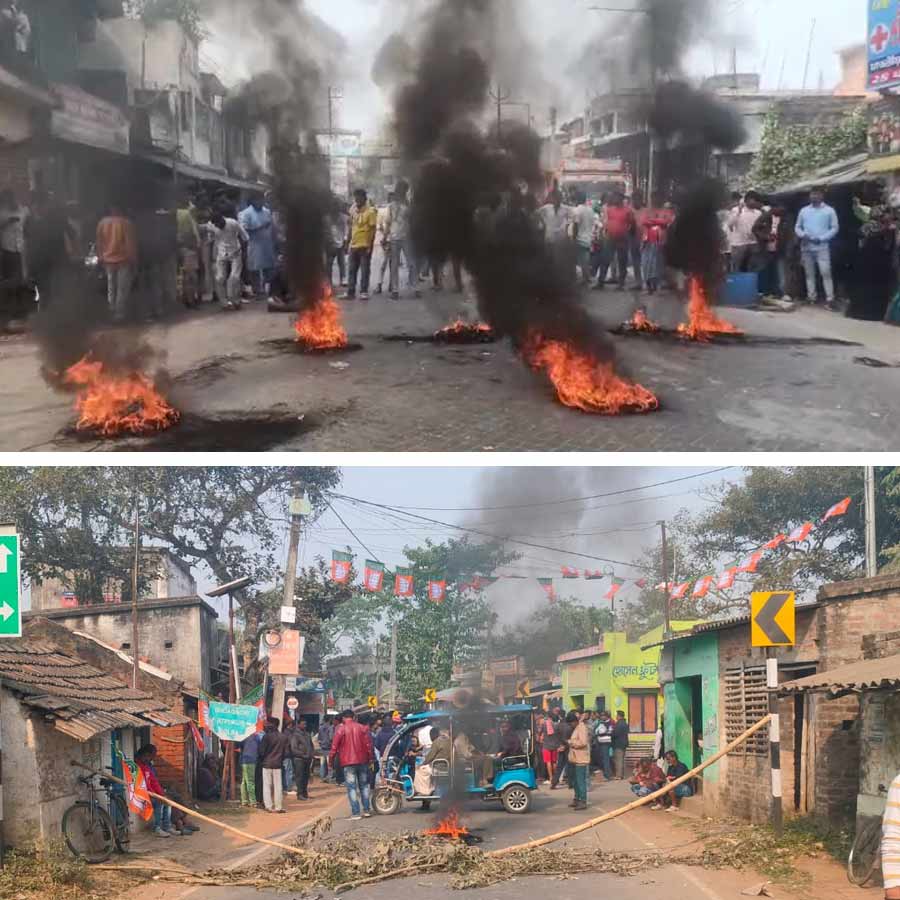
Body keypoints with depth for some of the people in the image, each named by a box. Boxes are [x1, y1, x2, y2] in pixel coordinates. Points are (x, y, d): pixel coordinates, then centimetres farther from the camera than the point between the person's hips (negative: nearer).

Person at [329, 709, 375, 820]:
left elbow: (335, 746, -5)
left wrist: (330, 759, 6)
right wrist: (371, 759, 12)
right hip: (362, 761, 3)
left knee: (351, 787, -2)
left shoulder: (341, 729, -5)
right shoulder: (362, 728, 4)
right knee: (364, 786, 14)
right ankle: (366, 810, 14)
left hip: (348, 762, -3)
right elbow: (369, 744, 4)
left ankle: (355, 813, -6)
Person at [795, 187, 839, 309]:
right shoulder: (804, 210, 11)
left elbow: (835, 228, -2)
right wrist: (802, 235, -8)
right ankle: (811, 297, 13)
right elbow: (797, 227, 15)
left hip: (822, 246, -4)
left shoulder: (829, 210, 0)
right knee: (809, 273, 7)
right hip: (806, 247, 4)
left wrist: (821, 238, -13)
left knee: (825, 272, -13)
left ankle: (829, 298, -14)